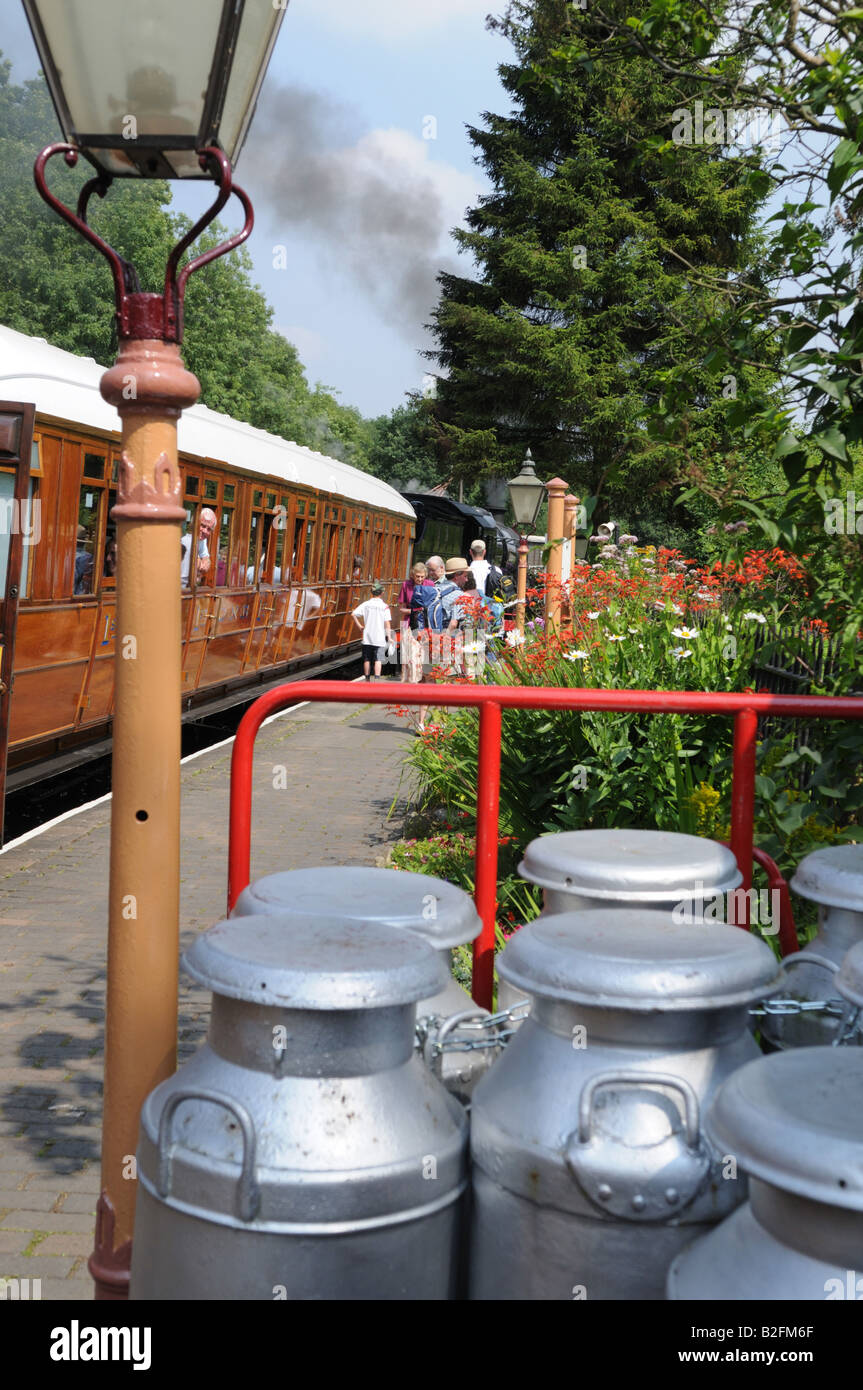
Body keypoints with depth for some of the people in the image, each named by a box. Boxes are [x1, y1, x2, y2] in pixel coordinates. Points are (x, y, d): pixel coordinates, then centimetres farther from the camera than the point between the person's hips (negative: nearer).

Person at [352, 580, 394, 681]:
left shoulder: (366, 604, 1)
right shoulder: (384, 606, -5)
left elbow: (353, 614, -4)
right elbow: (387, 622, -8)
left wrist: (359, 625, 7)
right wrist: (389, 637, -3)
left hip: (367, 637, 3)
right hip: (379, 638, -3)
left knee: (367, 659, 12)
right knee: (378, 660, -3)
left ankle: (367, 679, 19)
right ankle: (377, 678, -13)